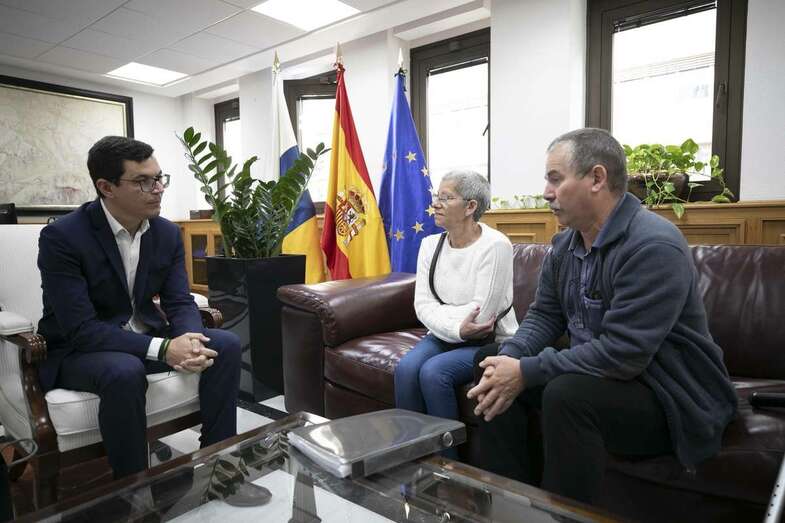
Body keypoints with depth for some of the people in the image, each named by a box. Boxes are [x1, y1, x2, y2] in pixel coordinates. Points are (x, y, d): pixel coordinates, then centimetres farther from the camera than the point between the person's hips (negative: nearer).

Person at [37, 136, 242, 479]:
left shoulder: (168, 233, -4)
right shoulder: (61, 237, -20)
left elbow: (179, 303, -4)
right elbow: (81, 329, -26)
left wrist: (189, 339, -28)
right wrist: (162, 349, -34)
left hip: (147, 338, 5)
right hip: (78, 349, -5)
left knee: (225, 344, -14)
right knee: (125, 372, -37)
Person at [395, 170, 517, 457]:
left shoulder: (495, 246, -15)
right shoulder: (431, 244, 4)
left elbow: (481, 314, -20)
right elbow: (422, 306, -3)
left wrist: (437, 313, -8)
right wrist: (457, 328, -19)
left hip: (489, 342, -5)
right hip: (446, 336, 5)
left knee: (433, 371, -27)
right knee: (406, 367, -22)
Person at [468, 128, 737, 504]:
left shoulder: (654, 246, -25)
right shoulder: (565, 243, 3)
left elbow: (620, 353, -31)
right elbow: (544, 316, 6)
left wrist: (526, 372, -26)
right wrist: (509, 359, -14)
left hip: (668, 397, -8)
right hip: (596, 375, 8)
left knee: (567, 393, -35)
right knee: (490, 364, 0)